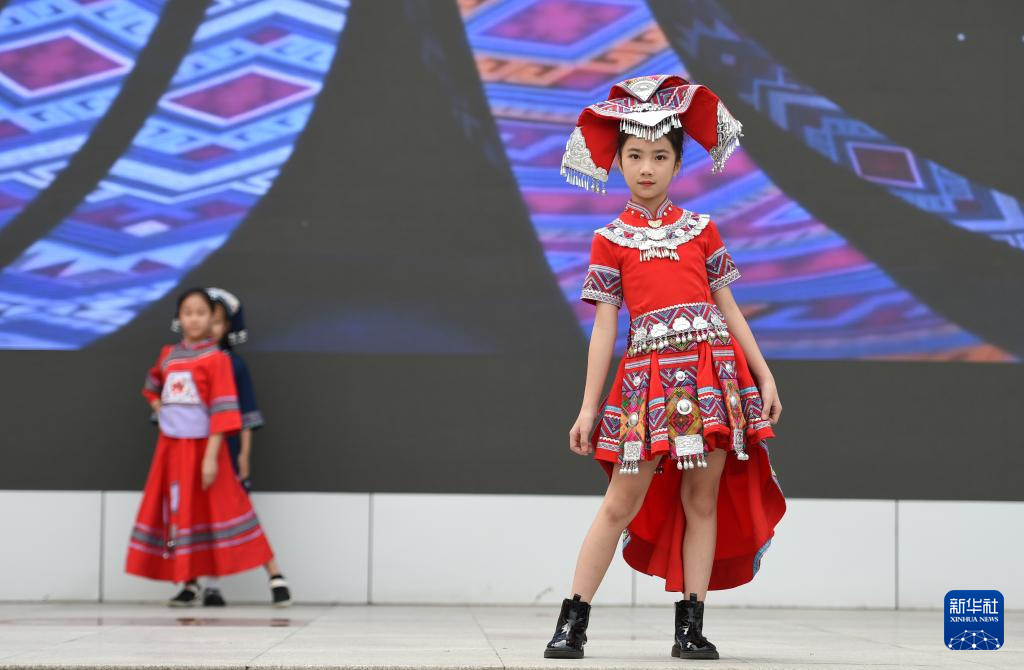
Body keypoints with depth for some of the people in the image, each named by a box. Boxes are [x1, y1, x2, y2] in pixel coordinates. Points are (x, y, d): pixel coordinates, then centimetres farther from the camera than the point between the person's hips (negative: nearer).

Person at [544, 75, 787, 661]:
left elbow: (729, 308, 13)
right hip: (650, 370, -2)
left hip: (713, 367, 2)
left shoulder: (701, 230, 11)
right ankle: (573, 621, 2)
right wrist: (589, 406, 1)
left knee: (703, 496, 1)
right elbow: (604, 326, 5)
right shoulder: (611, 240, 7)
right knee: (623, 501, -4)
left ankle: (691, 626, 7)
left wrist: (765, 376, 8)